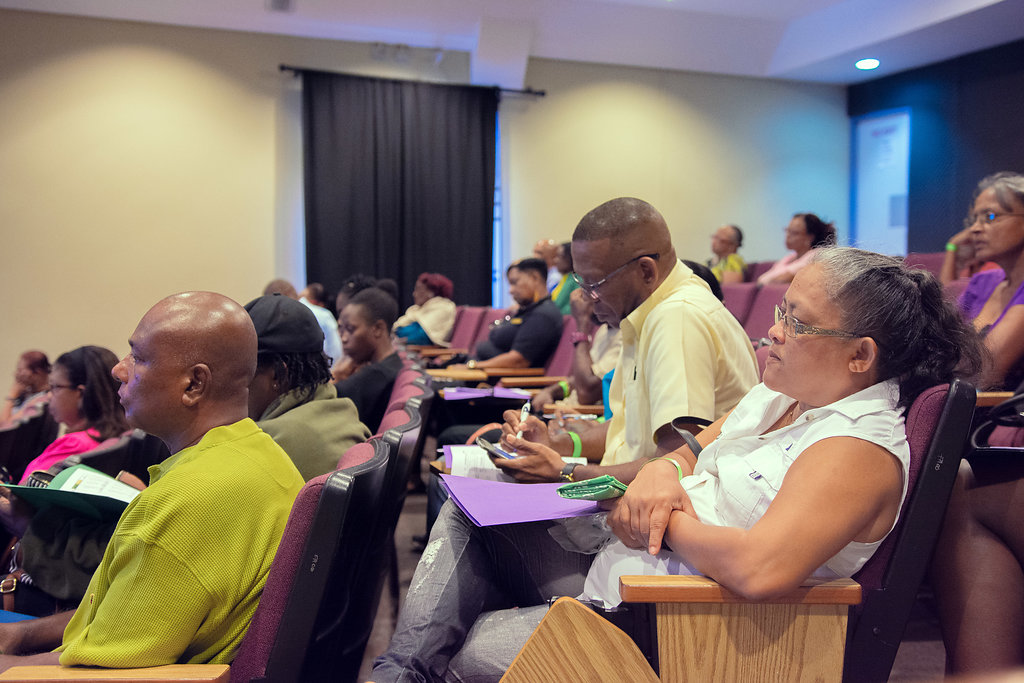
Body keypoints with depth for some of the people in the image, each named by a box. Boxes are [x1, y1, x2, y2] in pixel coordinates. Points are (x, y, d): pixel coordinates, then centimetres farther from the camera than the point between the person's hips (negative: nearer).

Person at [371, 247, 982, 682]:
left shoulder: (861, 449, -23)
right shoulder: (780, 395, 6)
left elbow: (760, 570, -38)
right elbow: (692, 448, 14)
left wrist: (672, 520, -21)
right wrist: (659, 473, -10)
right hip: (620, 571, 10)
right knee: (471, 510, 5)